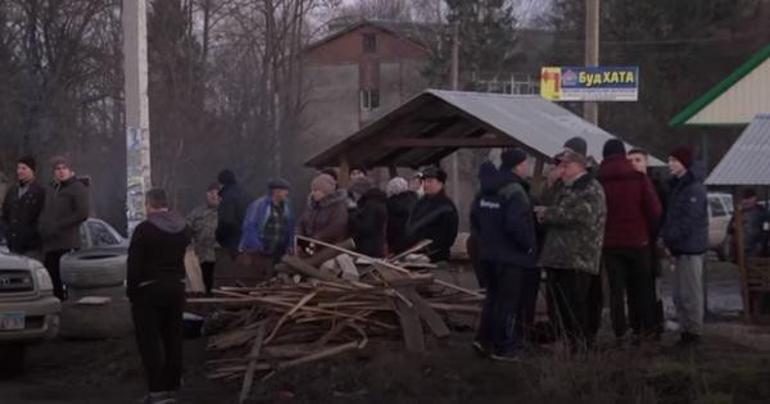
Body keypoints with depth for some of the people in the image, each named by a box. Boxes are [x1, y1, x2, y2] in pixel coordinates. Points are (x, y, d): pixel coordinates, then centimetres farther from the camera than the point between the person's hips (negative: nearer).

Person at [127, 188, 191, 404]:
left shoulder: (144, 229, -15)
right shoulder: (183, 228, 7)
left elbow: (134, 264, -14)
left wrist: (131, 290, -6)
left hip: (149, 290, -6)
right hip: (176, 287, 6)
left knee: (150, 341, -3)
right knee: (173, 339, 12)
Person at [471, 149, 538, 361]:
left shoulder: (488, 189, 7)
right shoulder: (515, 191, -20)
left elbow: (475, 216, 14)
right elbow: (517, 224, -29)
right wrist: (529, 246, -15)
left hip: (489, 253, 8)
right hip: (511, 256, -8)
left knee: (493, 297, 20)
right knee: (509, 302, 0)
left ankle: (484, 339, 22)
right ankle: (503, 348, 5)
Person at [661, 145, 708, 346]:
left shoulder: (694, 188, -13)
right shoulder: (677, 186, 17)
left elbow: (689, 221, -18)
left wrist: (668, 237, -18)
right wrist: (666, 237, 7)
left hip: (690, 247, -9)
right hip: (679, 247, 9)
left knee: (691, 292, -5)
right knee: (679, 294, 12)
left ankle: (694, 331, 1)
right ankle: (686, 329, 19)